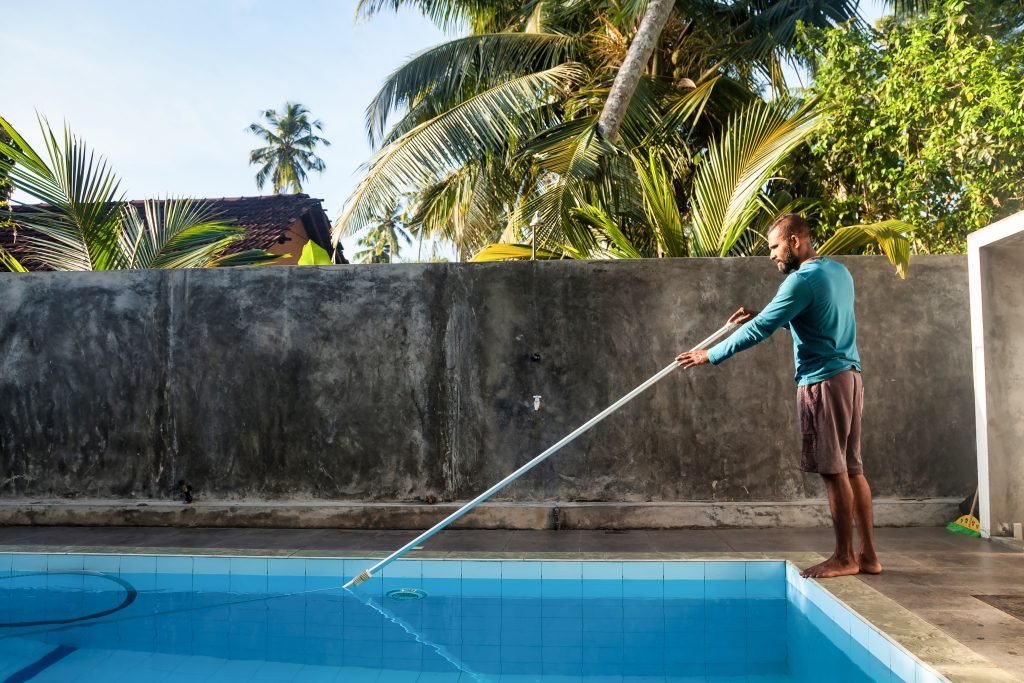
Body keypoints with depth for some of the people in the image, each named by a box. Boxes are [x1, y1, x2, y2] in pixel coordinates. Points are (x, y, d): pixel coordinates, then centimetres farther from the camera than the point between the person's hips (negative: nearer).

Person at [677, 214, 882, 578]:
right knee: (852, 469, 10)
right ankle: (867, 555, 14)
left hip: (823, 382, -9)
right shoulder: (839, 271, 15)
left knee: (834, 471, -2)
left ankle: (845, 557, 6)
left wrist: (711, 355, -8)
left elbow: (759, 331, -16)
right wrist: (761, 315, 16)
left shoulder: (802, 280, -14)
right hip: (849, 376, 9)